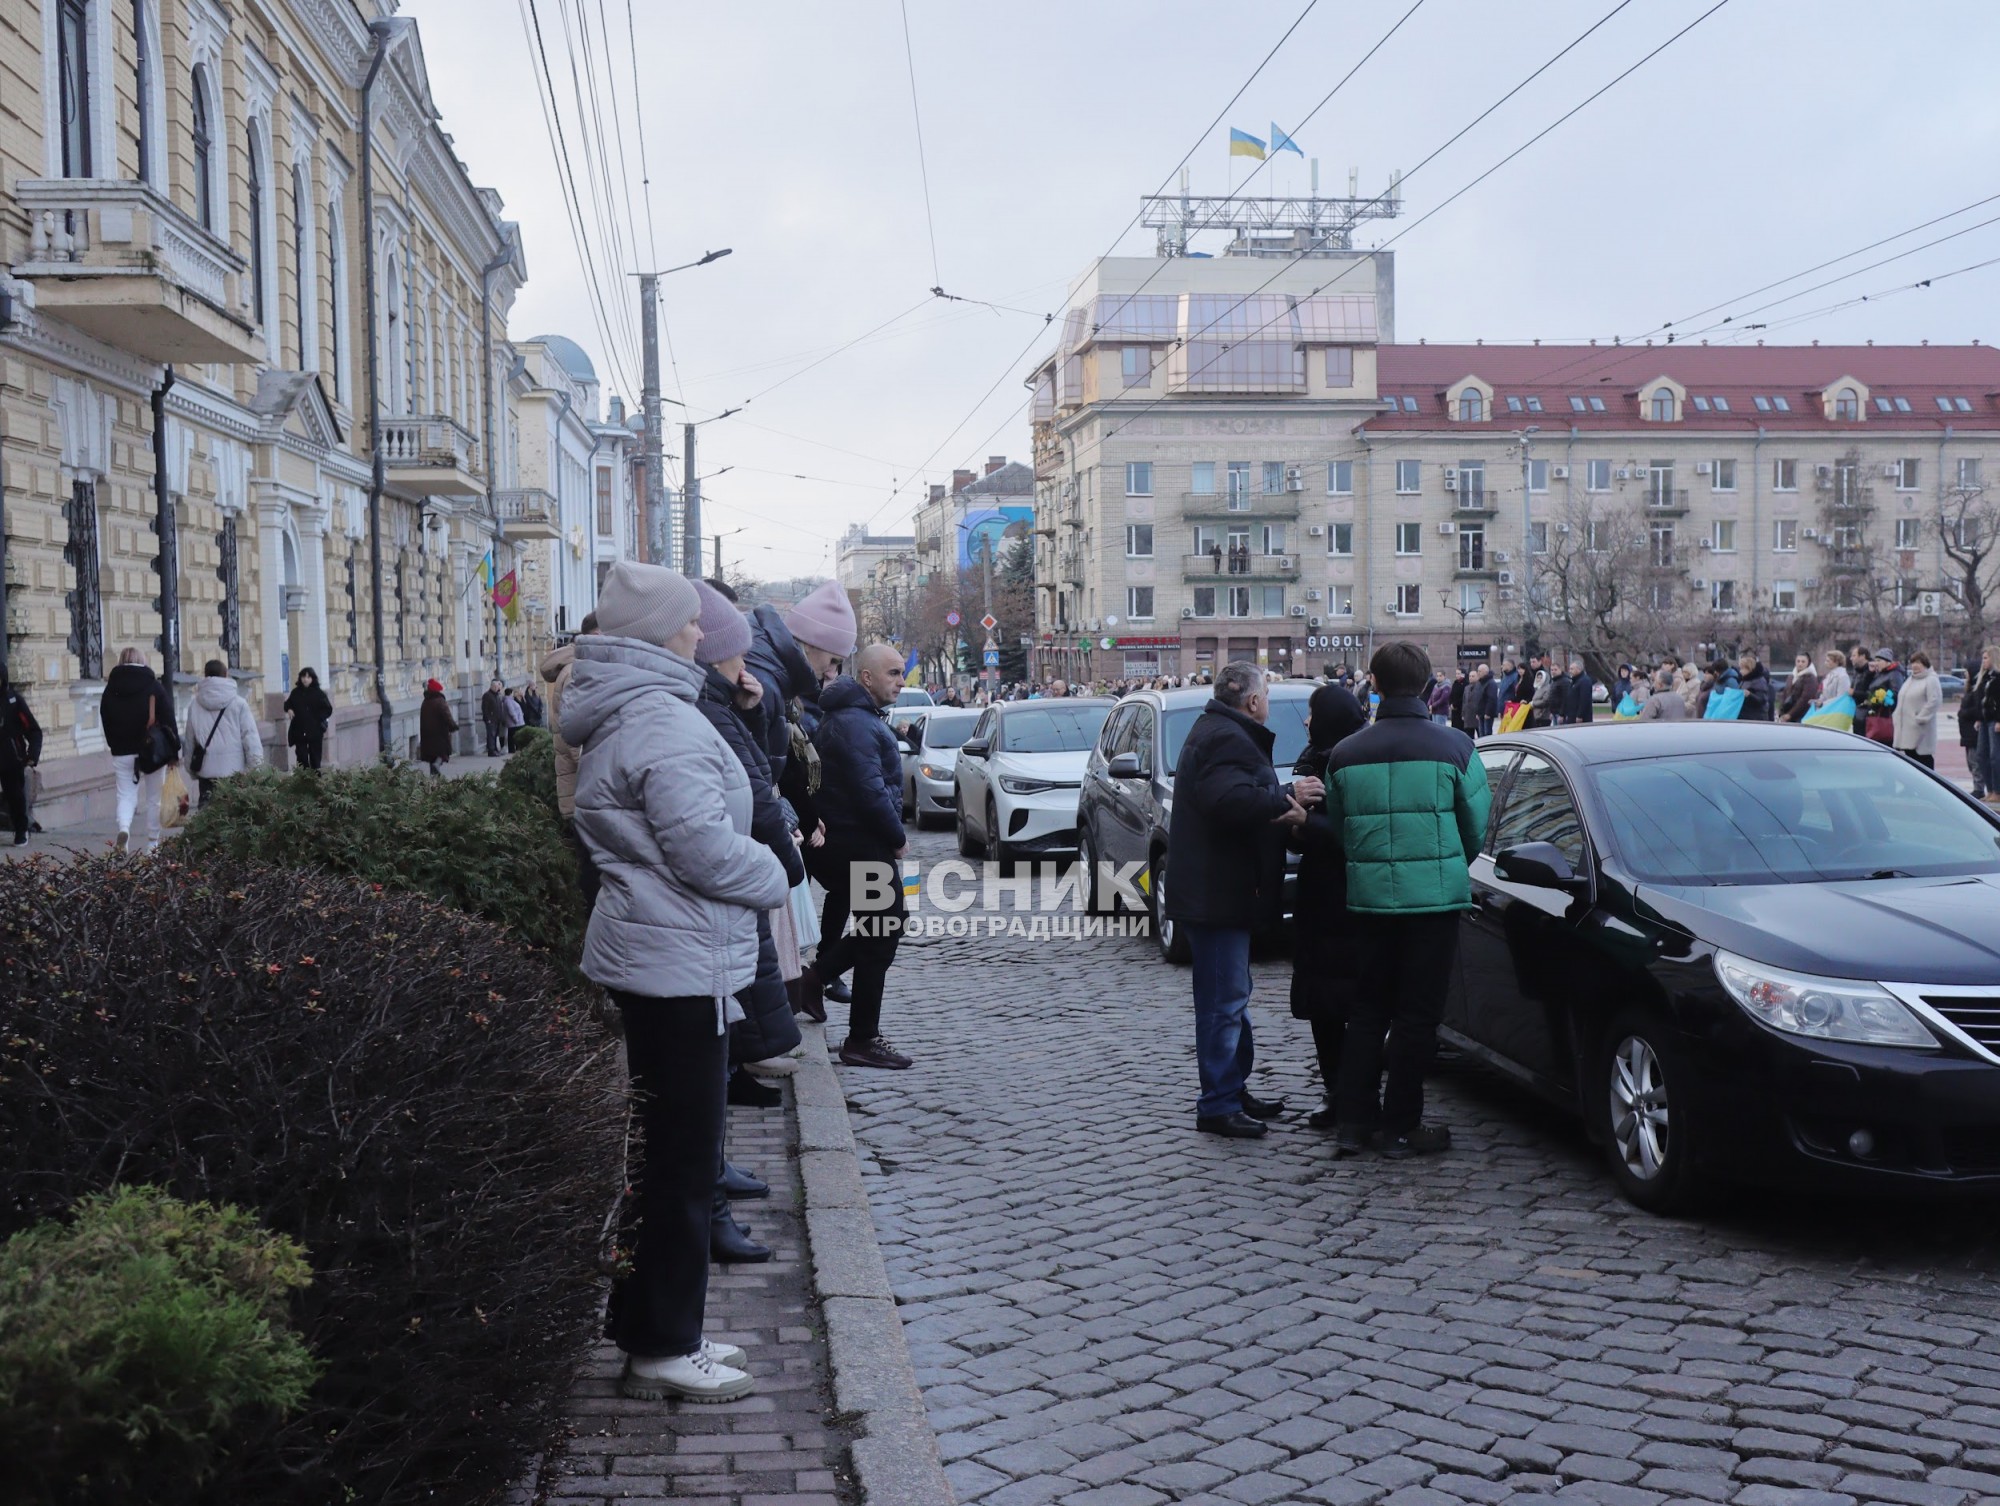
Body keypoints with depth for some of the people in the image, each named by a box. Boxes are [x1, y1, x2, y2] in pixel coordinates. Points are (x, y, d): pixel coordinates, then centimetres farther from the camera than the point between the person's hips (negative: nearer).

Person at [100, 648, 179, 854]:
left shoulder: (111, 689, 4)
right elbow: (168, 720, -5)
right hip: (152, 751, -1)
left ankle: (123, 827, -23)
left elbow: (105, 723, 9)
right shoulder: (154, 686, -3)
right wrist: (174, 752, -1)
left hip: (122, 753, 1)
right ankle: (149, 847, 10)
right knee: (152, 799, 8)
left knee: (126, 794, 7)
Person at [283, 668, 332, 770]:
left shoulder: (318, 693, -3)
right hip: (299, 730, 2)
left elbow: (328, 709, -2)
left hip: (315, 731, -2)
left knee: (315, 758, 3)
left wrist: (318, 718, -14)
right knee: (302, 757, 0)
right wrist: (289, 709, -1)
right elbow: (288, 704, 20)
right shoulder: (296, 693, 6)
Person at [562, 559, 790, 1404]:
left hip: (643, 954, 11)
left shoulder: (616, 716, 14)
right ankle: (662, 1350, 8)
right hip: (680, 962, -11)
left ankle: (649, 1327, 29)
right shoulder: (662, 720, -20)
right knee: (682, 1161, -1)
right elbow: (705, 846, -23)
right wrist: (773, 876, -5)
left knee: (659, 1150, 19)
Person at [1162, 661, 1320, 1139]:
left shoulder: (1220, 733, 17)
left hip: (1218, 891, 11)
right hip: (1215, 895, -11)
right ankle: (1218, 1106, -2)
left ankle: (1234, 1089, 29)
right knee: (1224, 1001, -6)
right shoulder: (1226, 740, -18)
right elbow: (1230, 799, -32)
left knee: (1231, 996, 19)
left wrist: (1286, 804, -3)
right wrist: (1287, 798, -21)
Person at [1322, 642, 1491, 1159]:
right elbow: (1476, 826, 2)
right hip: (1434, 897, -3)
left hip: (1369, 897, 3)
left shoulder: (1346, 754, 0)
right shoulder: (1455, 747, -7)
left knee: (1367, 1009, 14)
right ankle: (1398, 1128, 9)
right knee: (1417, 1014, 4)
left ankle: (1353, 1121, 15)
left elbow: (1336, 827, 9)